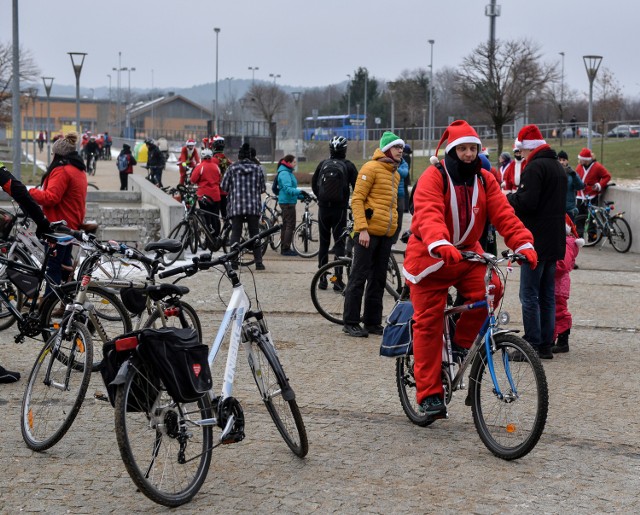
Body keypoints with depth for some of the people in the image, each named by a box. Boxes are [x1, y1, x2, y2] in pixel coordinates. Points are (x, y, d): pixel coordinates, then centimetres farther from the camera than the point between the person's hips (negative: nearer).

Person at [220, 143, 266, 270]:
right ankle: (258, 262, 1)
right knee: (255, 234, 6)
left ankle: (234, 261, -1)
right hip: (254, 207, 1)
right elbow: (262, 189, 7)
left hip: (236, 206, -1)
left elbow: (224, 186, 2)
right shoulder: (257, 168, 5)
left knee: (235, 234, 4)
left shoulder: (232, 168, 0)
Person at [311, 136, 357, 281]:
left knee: (323, 243, 11)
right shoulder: (348, 166, -3)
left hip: (323, 209, 2)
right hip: (340, 209, -2)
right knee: (339, 243, 1)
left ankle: (322, 279, 12)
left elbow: (314, 185, 11)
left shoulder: (322, 164, 4)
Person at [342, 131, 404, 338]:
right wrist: (362, 228, -20)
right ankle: (351, 322, 0)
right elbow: (357, 199, -12)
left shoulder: (395, 174, 18)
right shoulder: (371, 168, -7)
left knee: (378, 280, 11)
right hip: (368, 233, -8)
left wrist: (393, 227, 17)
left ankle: (372, 322, 17)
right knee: (359, 278, -4)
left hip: (386, 235, 8)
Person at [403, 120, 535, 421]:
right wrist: (440, 244, -48)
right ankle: (429, 394, 2)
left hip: (467, 253, 4)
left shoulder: (484, 180, 3)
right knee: (428, 323, -5)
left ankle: (462, 343, 1)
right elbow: (428, 214, -29)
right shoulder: (434, 177, -13)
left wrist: (523, 243, -22)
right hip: (430, 257, -4)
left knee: (490, 289, -24)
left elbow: (503, 214, -6)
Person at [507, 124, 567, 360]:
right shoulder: (558, 166, 18)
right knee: (547, 295, 12)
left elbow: (527, 202, -22)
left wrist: (509, 198, -3)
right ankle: (545, 345, 16)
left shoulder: (535, 167, -13)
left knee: (529, 295, -6)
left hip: (537, 241, -9)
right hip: (554, 241, 10)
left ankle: (532, 346, -7)